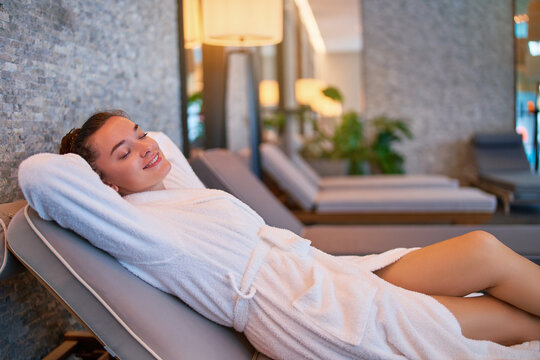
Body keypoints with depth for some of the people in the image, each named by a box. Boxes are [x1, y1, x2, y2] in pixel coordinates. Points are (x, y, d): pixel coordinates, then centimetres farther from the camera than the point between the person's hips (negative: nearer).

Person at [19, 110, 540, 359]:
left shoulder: (177, 188, 15)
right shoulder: (137, 225, -12)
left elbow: (161, 141, 35)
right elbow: (37, 172, -23)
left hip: (330, 273, 9)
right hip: (310, 314, -9)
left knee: (484, 248, 1)